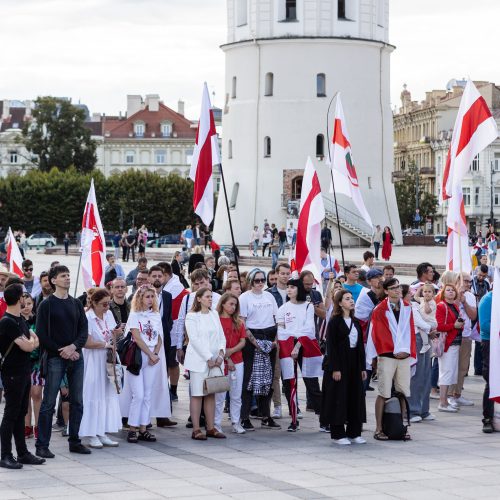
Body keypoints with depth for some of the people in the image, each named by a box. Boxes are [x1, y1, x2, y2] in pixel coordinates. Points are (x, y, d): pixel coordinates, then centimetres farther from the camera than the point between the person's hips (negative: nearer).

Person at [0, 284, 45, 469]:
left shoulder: (20, 320, 13)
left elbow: (35, 340, 19)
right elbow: (27, 347, -17)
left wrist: (31, 342, -2)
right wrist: (31, 341, 3)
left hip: (24, 373, 9)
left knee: (21, 414, 12)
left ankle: (23, 453, 17)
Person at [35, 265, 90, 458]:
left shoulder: (76, 304, 11)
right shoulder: (47, 305, -3)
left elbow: (84, 330, 7)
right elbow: (41, 335, -7)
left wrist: (74, 346, -11)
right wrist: (62, 351, -12)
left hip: (76, 357, 5)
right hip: (55, 358, -5)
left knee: (77, 401, 7)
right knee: (49, 403, -5)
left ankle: (74, 441, 17)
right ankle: (42, 445, -2)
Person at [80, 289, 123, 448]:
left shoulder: (109, 314, 6)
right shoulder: (87, 318, -15)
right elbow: (87, 343, -21)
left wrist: (117, 333, -7)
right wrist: (107, 344, -11)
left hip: (107, 362, 7)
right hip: (92, 362, -7)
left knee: (108, 396, 5)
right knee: (93, 396, -2)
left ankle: (101, 433, 11)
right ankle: (90, 434, 5)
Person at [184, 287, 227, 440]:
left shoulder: (214, 314, 13)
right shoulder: (192, 316, -5)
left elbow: (221, 336, 12)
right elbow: (195, 339, -11)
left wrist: (221, 353, -4)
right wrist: (208, 358, -13)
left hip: (215, 360, 6)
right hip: (199, 360, -6)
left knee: (211, 394, 7)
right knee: (197, 394, -3)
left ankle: (211, 428, 12)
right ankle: (196, 430, -2)